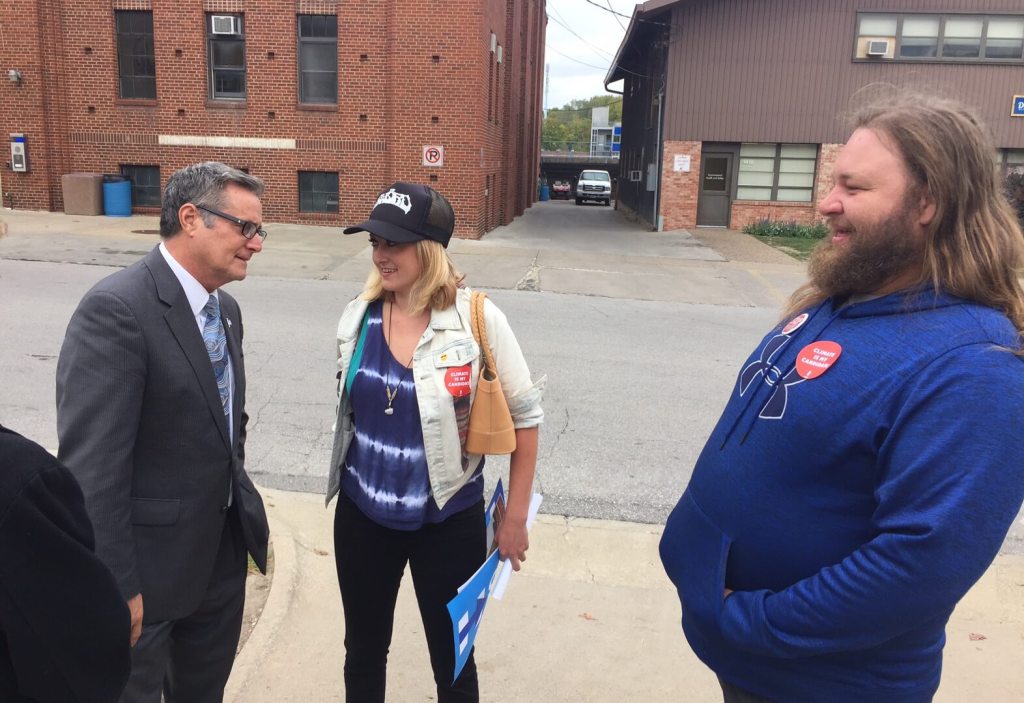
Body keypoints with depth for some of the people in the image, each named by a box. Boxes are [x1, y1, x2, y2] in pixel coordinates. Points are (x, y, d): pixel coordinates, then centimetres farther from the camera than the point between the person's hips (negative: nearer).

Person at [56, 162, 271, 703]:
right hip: (151, 563, -7)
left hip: (223, 553, 8)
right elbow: (92, 465, -24)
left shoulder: (225, 309, 5)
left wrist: (243, 511, 13)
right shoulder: (116, 309, -22)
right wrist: (115, 587, -21)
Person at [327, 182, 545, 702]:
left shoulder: (477, 318, -17)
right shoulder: (358, 316, -4)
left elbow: (524, 415, -9)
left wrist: (515, 517, -6)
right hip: (362, 513, 4)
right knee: (363, 651, 21)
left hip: (448, 520, -3)